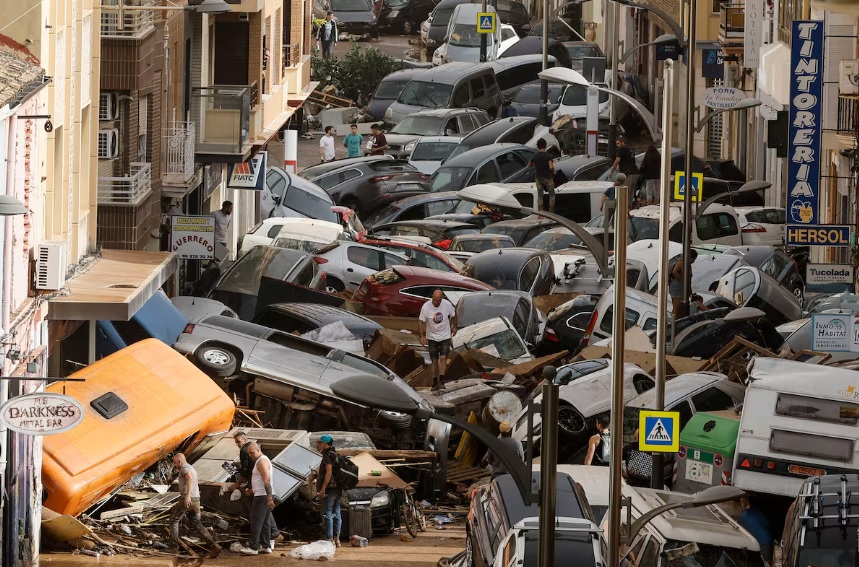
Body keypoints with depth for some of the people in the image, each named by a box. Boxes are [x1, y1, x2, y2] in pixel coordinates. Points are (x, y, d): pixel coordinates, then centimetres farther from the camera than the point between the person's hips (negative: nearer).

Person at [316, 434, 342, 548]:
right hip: (338, 489, 9)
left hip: (330, 488, -9)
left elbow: (329, 472, -21)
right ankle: (336, 539, 13)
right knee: (336, 514, 11)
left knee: (327, 514, -8)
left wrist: (323, 488, -22)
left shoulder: (328, 456, -12)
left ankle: (329, 539, -12)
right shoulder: (336, 455, 16)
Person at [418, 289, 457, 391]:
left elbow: (453, 315, 7)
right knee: (434, 360, 5)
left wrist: (454, 327, 15)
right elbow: (421, 321, -10)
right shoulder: (426, 307, -17)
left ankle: (441, 381, -15)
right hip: (432, 337, 0)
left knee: (443, 358, -14)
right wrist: (422, 336, -18)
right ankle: (435, 382, 14)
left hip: (445, 336, 0)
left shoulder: (447, 305, -14)